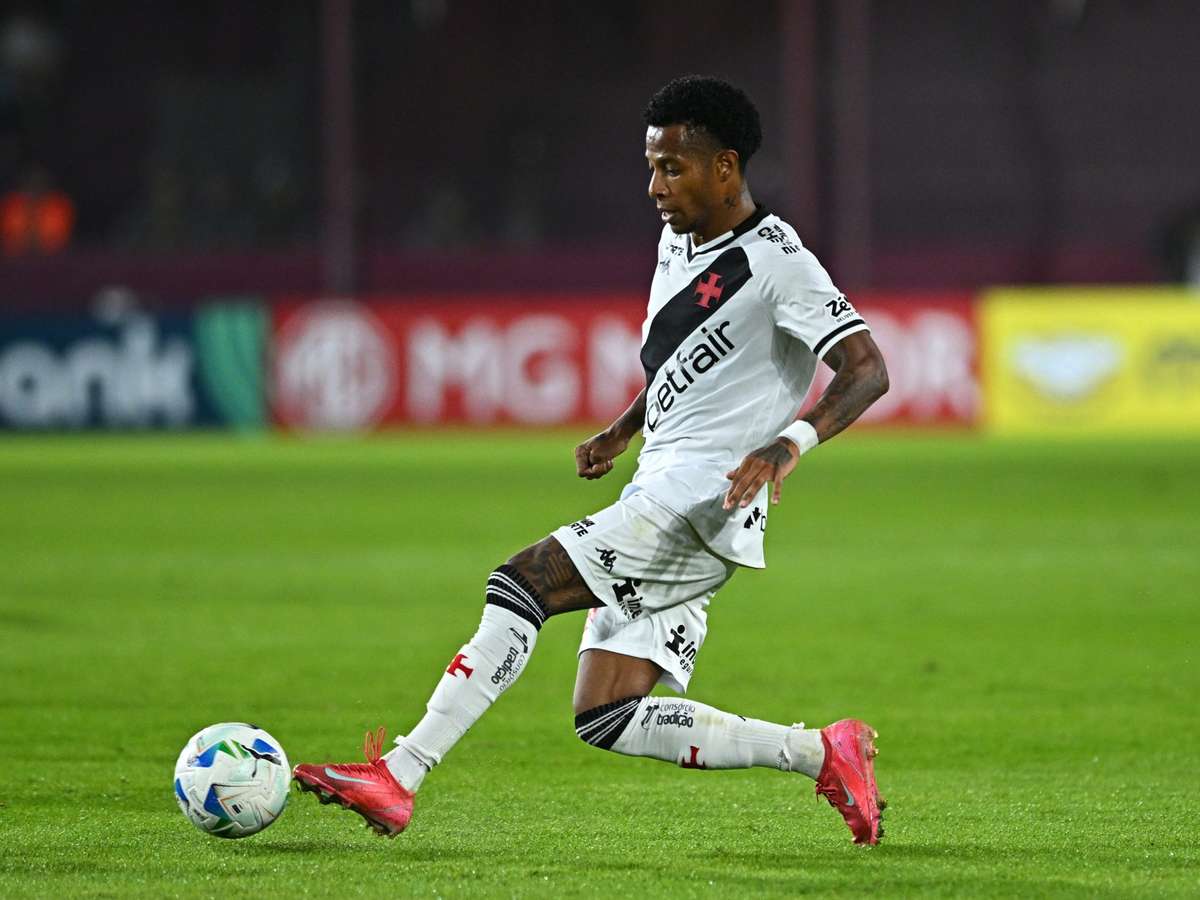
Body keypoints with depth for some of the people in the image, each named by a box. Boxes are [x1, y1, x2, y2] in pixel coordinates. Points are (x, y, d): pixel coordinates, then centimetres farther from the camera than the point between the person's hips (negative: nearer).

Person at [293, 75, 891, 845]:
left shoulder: (777, 262, -10)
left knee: (522, 582, -21)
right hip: (659, 496, 10)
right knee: (609, 719, 1)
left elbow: (867, 371, -17)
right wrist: (622, 432, 21)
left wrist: (789, 445, -31)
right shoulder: (678, 241, 17)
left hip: (704, 499, -10)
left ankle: (396, 780, -23)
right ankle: (826, 753, 9)